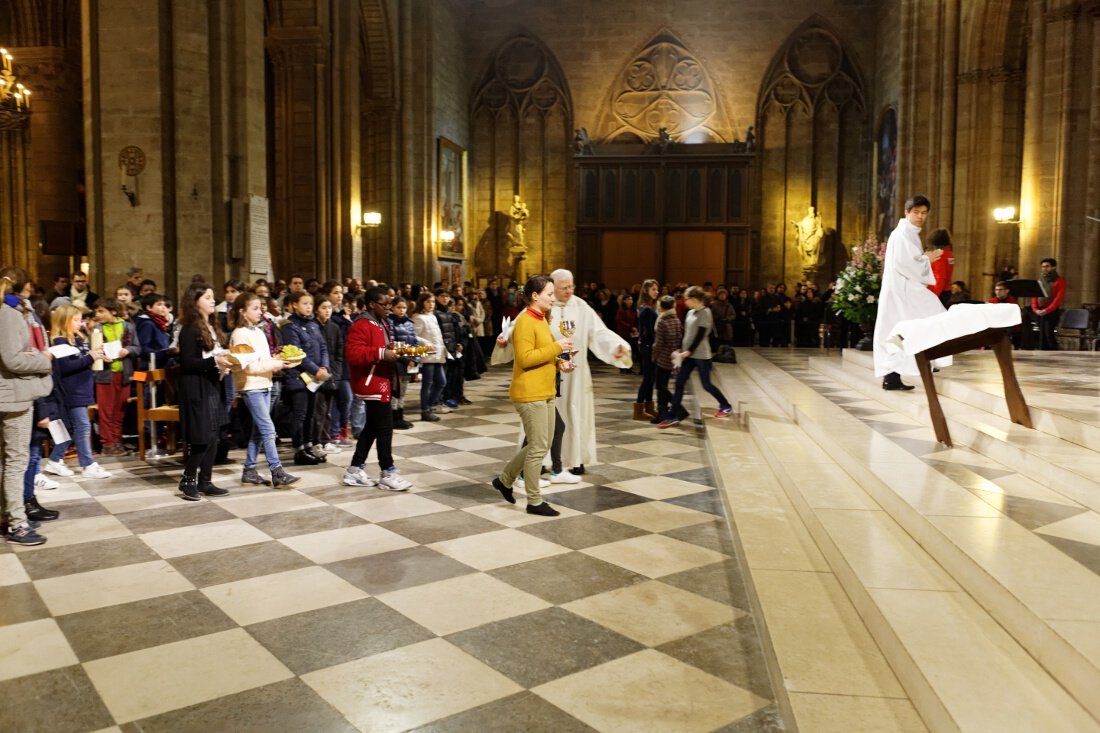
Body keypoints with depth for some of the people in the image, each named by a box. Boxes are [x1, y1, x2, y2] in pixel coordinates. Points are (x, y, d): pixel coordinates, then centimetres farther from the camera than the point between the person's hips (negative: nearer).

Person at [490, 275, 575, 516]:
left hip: (544, 392, 10)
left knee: (540, 445, 15)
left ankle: (505, 480, 30)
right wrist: (556, 347, -20)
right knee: (538, 447, -4)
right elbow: (525, 358, -24)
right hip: (530, 393, -10)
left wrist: (559, 363, 6)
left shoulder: (540, 320, 15)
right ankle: (534, 501, 7)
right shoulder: (525, 322, -15)